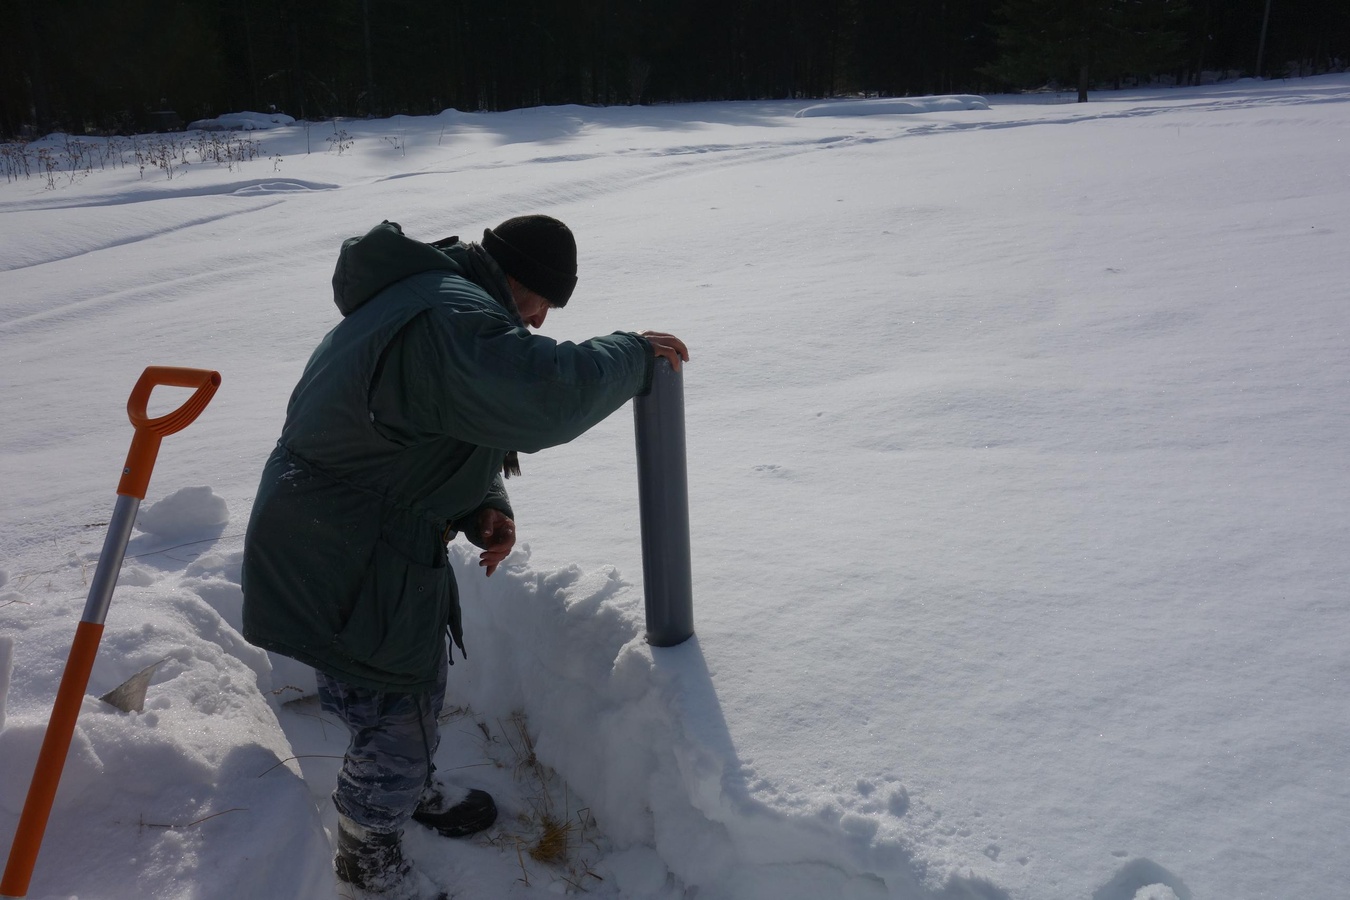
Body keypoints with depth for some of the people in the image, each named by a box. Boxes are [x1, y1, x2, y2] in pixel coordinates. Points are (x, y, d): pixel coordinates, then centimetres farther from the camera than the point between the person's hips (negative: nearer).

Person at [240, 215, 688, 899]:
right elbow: (545, 395, -41)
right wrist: (634, 353, -22)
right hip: (339, 577, -11)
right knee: (394, 724, 6)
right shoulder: (450, 317, -28)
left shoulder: (433, 295, 9)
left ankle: (414, 790, 54)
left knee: (422, 679, 28)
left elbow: (453, 431, 16)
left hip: (372, 548, 11)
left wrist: (484, 505, -1)